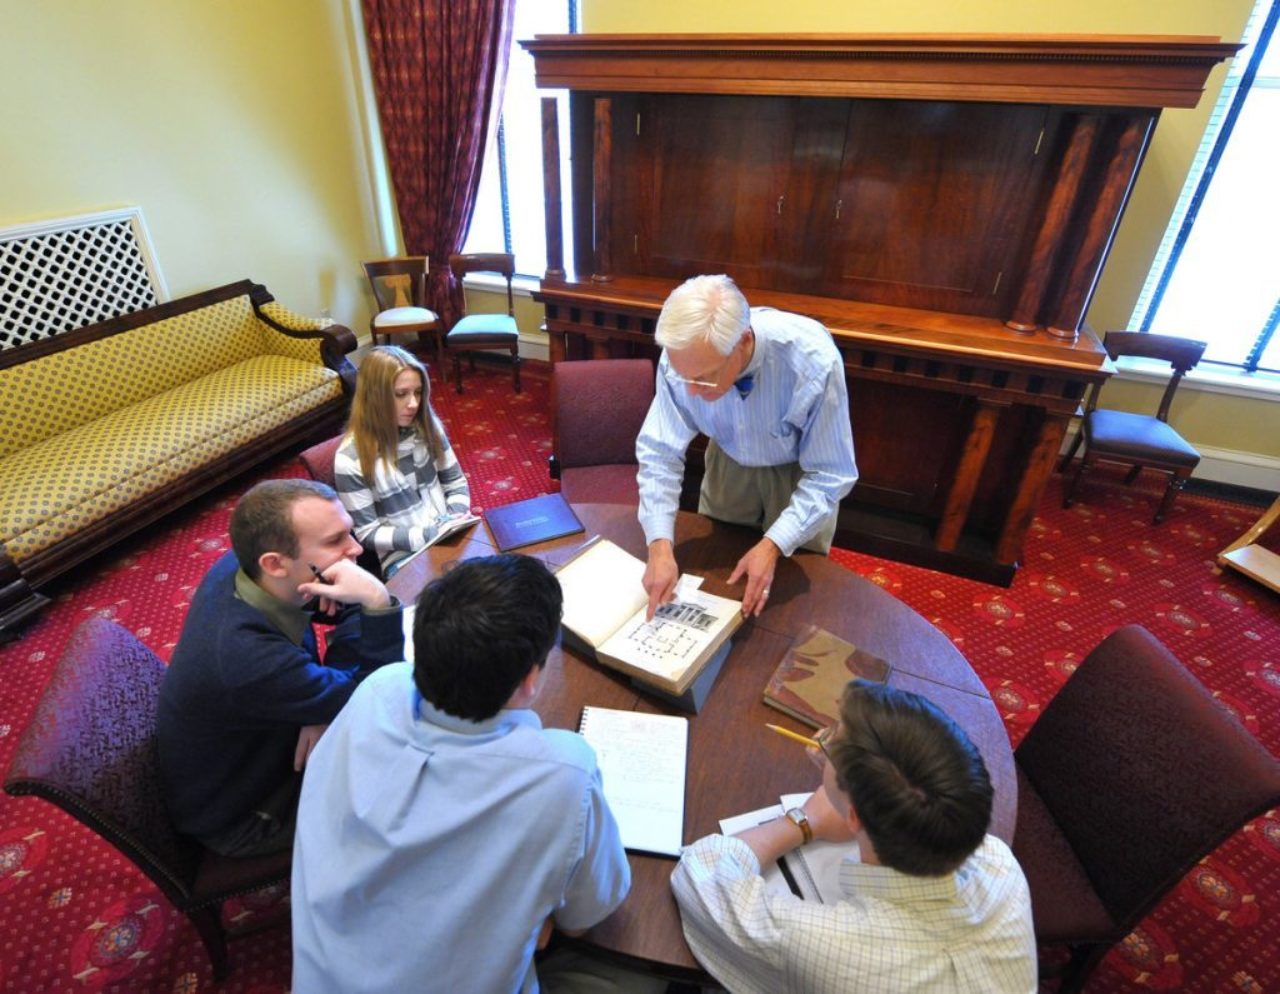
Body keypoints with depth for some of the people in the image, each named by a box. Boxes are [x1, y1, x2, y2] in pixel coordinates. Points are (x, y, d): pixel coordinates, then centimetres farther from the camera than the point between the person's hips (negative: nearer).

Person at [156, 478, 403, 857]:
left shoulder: (239, 566, -19)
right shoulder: (249, 656, -41)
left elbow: (349, 612, -9)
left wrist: (326, 710, -21)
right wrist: (378, 604, -42)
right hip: (237, 816, -6)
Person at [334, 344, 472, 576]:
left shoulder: (427, 426, 1)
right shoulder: (351, 458, -12)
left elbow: (456, 483, 11)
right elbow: (368, 533, -8)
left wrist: (456, 519, -9)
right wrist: (425, 536, -19)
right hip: (404, 555, -5)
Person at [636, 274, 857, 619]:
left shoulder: (813, 361, -38)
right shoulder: (685, 356, -31)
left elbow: (829, 475, -27)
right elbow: (660, 451, -23)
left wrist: (773, 545, -37)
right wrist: (660, 544, -33)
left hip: (804, 471, -2)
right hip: (731, 462, 3)